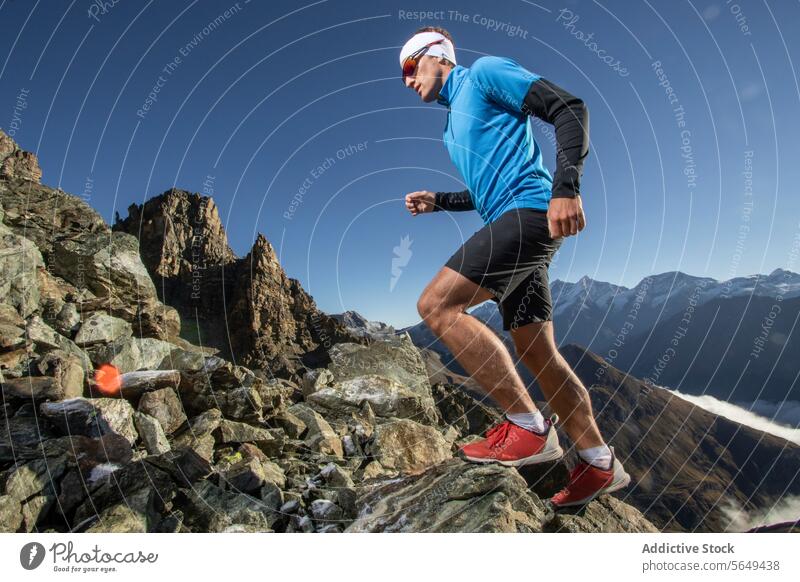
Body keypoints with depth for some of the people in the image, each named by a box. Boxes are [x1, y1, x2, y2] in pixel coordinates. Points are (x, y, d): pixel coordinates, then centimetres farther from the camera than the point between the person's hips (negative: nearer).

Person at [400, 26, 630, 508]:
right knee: (536, 352, 8)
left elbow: (568, 108, -8)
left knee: (437, 305, -20)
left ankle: (529, 428, -16)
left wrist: (565, 187, -22)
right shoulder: (453, 126, 28)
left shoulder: (485, 72, 4)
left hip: (530, 211, -9)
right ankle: (600, 464, 19)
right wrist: (437, 201, 19)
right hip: (513, 223, 10)